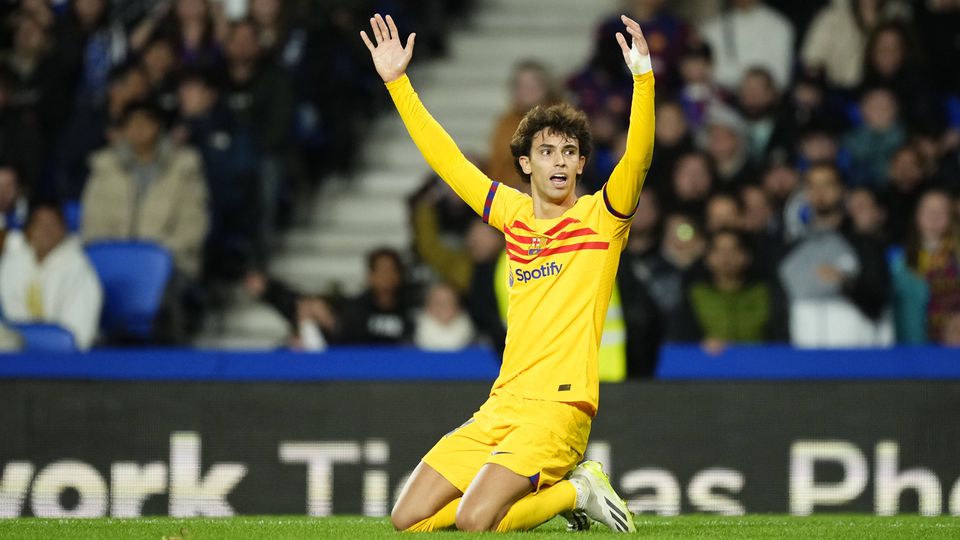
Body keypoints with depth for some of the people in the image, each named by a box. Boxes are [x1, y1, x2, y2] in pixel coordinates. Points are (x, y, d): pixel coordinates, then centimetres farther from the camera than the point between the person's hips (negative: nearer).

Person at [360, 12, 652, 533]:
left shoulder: (601, 216, 1)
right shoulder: (514, 213, 15)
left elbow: (637, 159, -16)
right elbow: (447, 159, 23)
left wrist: (642, 76, -28)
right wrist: (397, 81, 23)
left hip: (558, 408, -7)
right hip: (500, 406, 7)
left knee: (474, 519, -25)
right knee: (409, 519, -1)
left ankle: (577, 490, 3)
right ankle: (557, 489, 14)